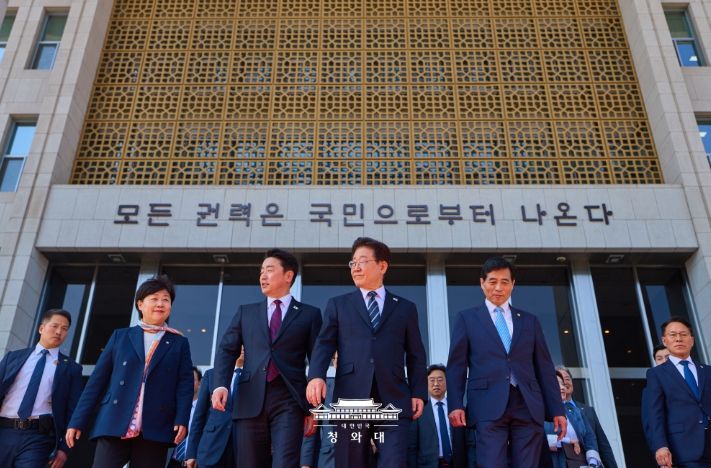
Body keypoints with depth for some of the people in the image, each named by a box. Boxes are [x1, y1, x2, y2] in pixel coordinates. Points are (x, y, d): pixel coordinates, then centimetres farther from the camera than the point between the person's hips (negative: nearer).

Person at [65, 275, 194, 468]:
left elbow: (185, 384, 5)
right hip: (113, 425, 0)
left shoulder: (179, 343, 13)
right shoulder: (120, 336, 15)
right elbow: (98, 379, 11)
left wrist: (182, 420, -10)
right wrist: (78, 421, 5)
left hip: (155, 430, 0)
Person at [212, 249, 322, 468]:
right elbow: (227, 351, 10)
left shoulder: (309, 314, 10)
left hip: (289, 401, -3)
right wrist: (220, 385, -9)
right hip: (250, 401, 3)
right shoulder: (246, 312, 18)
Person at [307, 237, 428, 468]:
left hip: (393, 399, 0)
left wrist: (419, 392, 1)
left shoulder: (405, 308, 16)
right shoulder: (338, 305, 15)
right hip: (351, 398, 1)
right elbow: (324, 344, 3)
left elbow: (416, 355, 14)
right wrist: (316, 376, -16)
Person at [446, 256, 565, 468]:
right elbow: (456, 365, 6)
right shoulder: (467, 318, 12)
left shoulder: (530, 321, 19)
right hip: (488, 405, -2)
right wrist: (456, 405, -6)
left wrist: (557, 410, 9)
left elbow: (545, 368, 16)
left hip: (528, 405, 3)